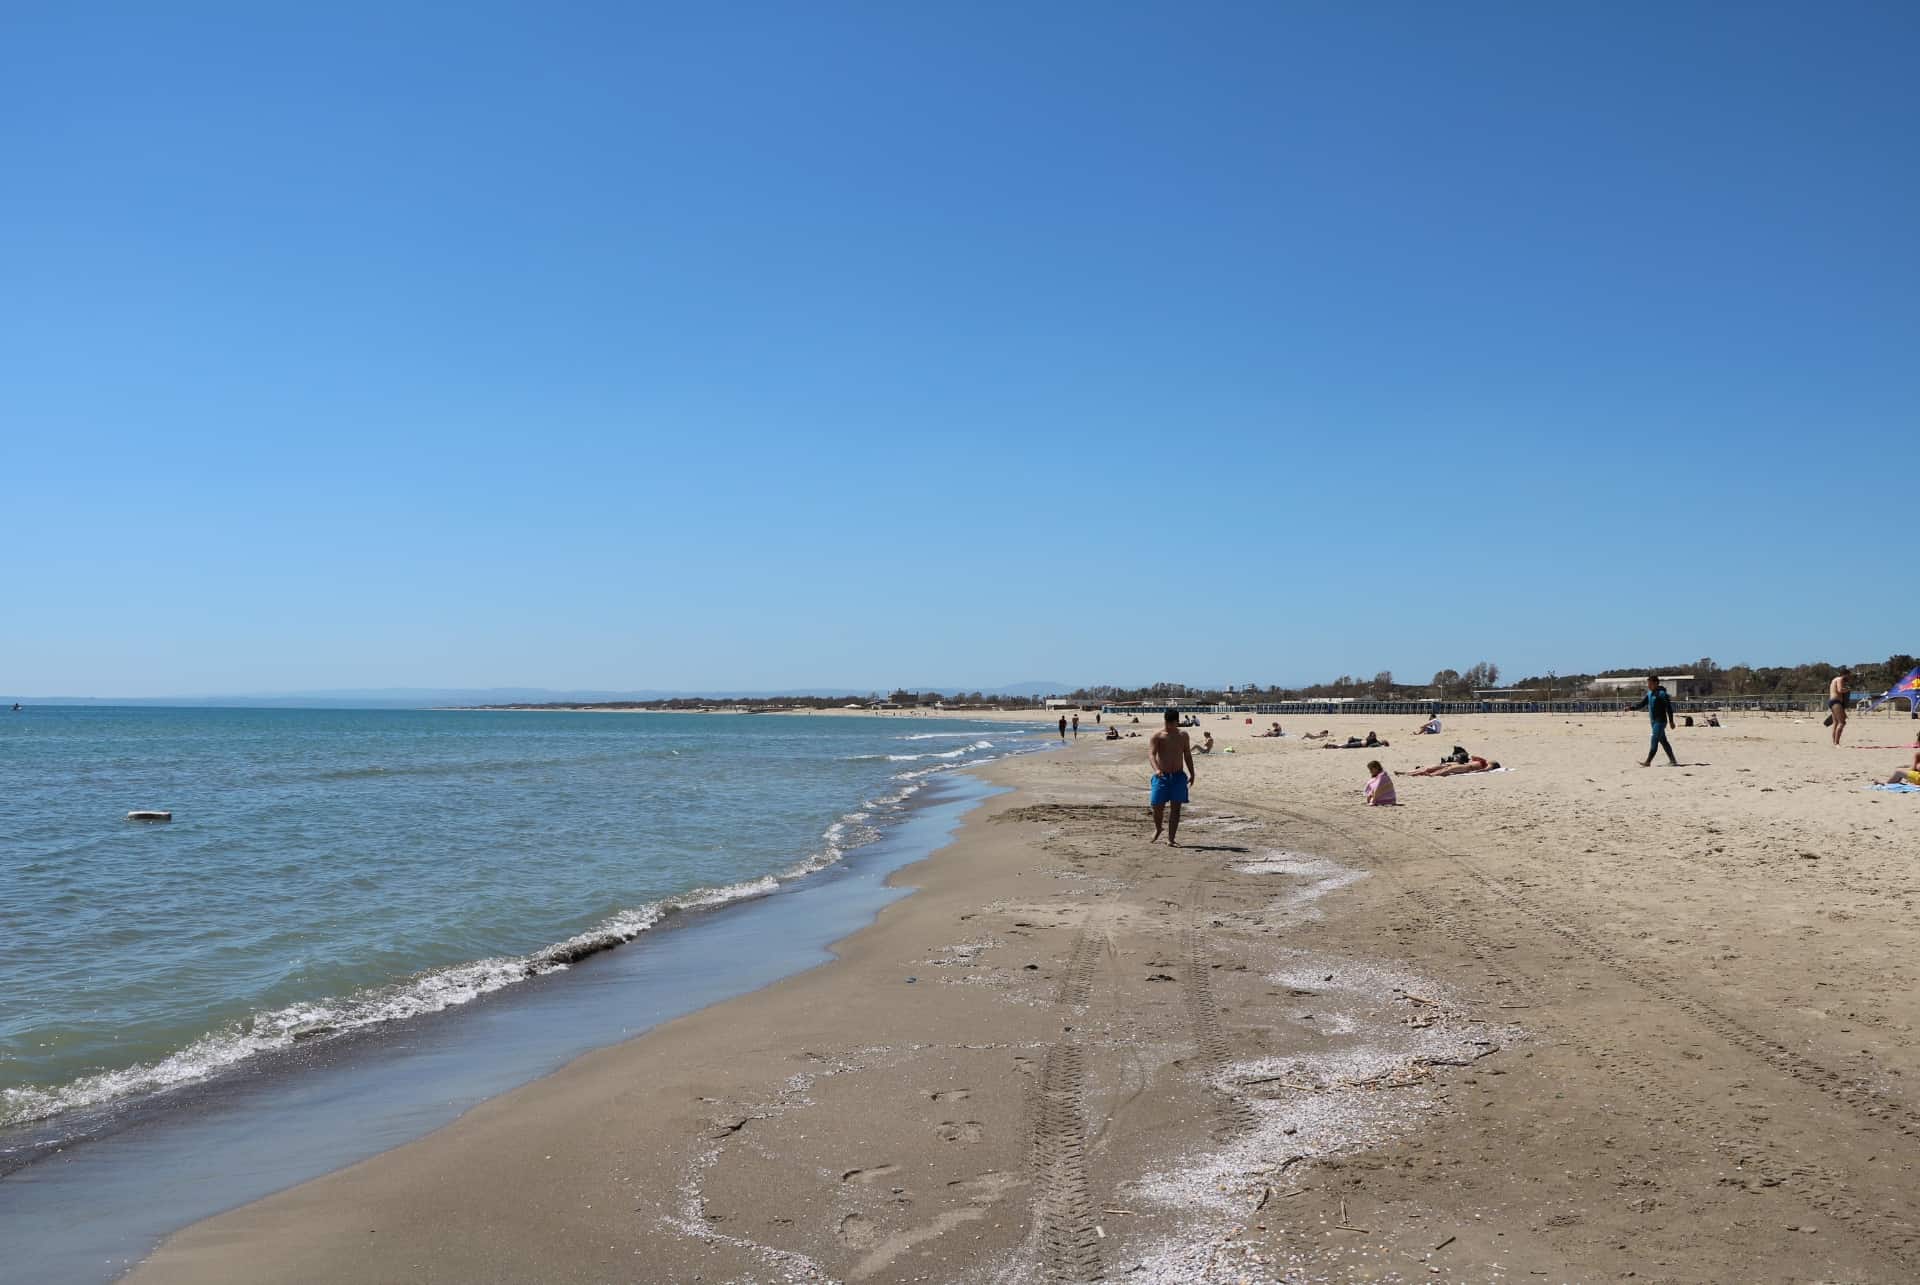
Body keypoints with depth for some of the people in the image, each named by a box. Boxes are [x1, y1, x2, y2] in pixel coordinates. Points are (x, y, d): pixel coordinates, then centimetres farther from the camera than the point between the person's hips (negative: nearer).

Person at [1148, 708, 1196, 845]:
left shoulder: (1183, 736, 8)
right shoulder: (1157, 736, -6)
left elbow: (1187, 755, 16)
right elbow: (1151, 754, -18)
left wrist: (1192, 773, 13)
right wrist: (1156, 769, -35)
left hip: (1178, 776, 3)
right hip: (1162, 776, -2)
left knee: (1176, 807, -3)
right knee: (1157, 806, -2)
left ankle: (1171, 839, -1)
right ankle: (1158, 829, 29)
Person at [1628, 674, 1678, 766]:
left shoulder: (1662, 693, -13)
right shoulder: (1650, 693, 12)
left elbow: (1669, 707, -12)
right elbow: (1641, 703, 11)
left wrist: (1671, 721, -13)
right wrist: (1631, 707, -5)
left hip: (1660, 721, -9)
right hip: (1654, 721, 9)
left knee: (1654, 741, -9)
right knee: (1663, 741, 12)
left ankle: (1648, 761, -9)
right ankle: (1673, 760, 19)